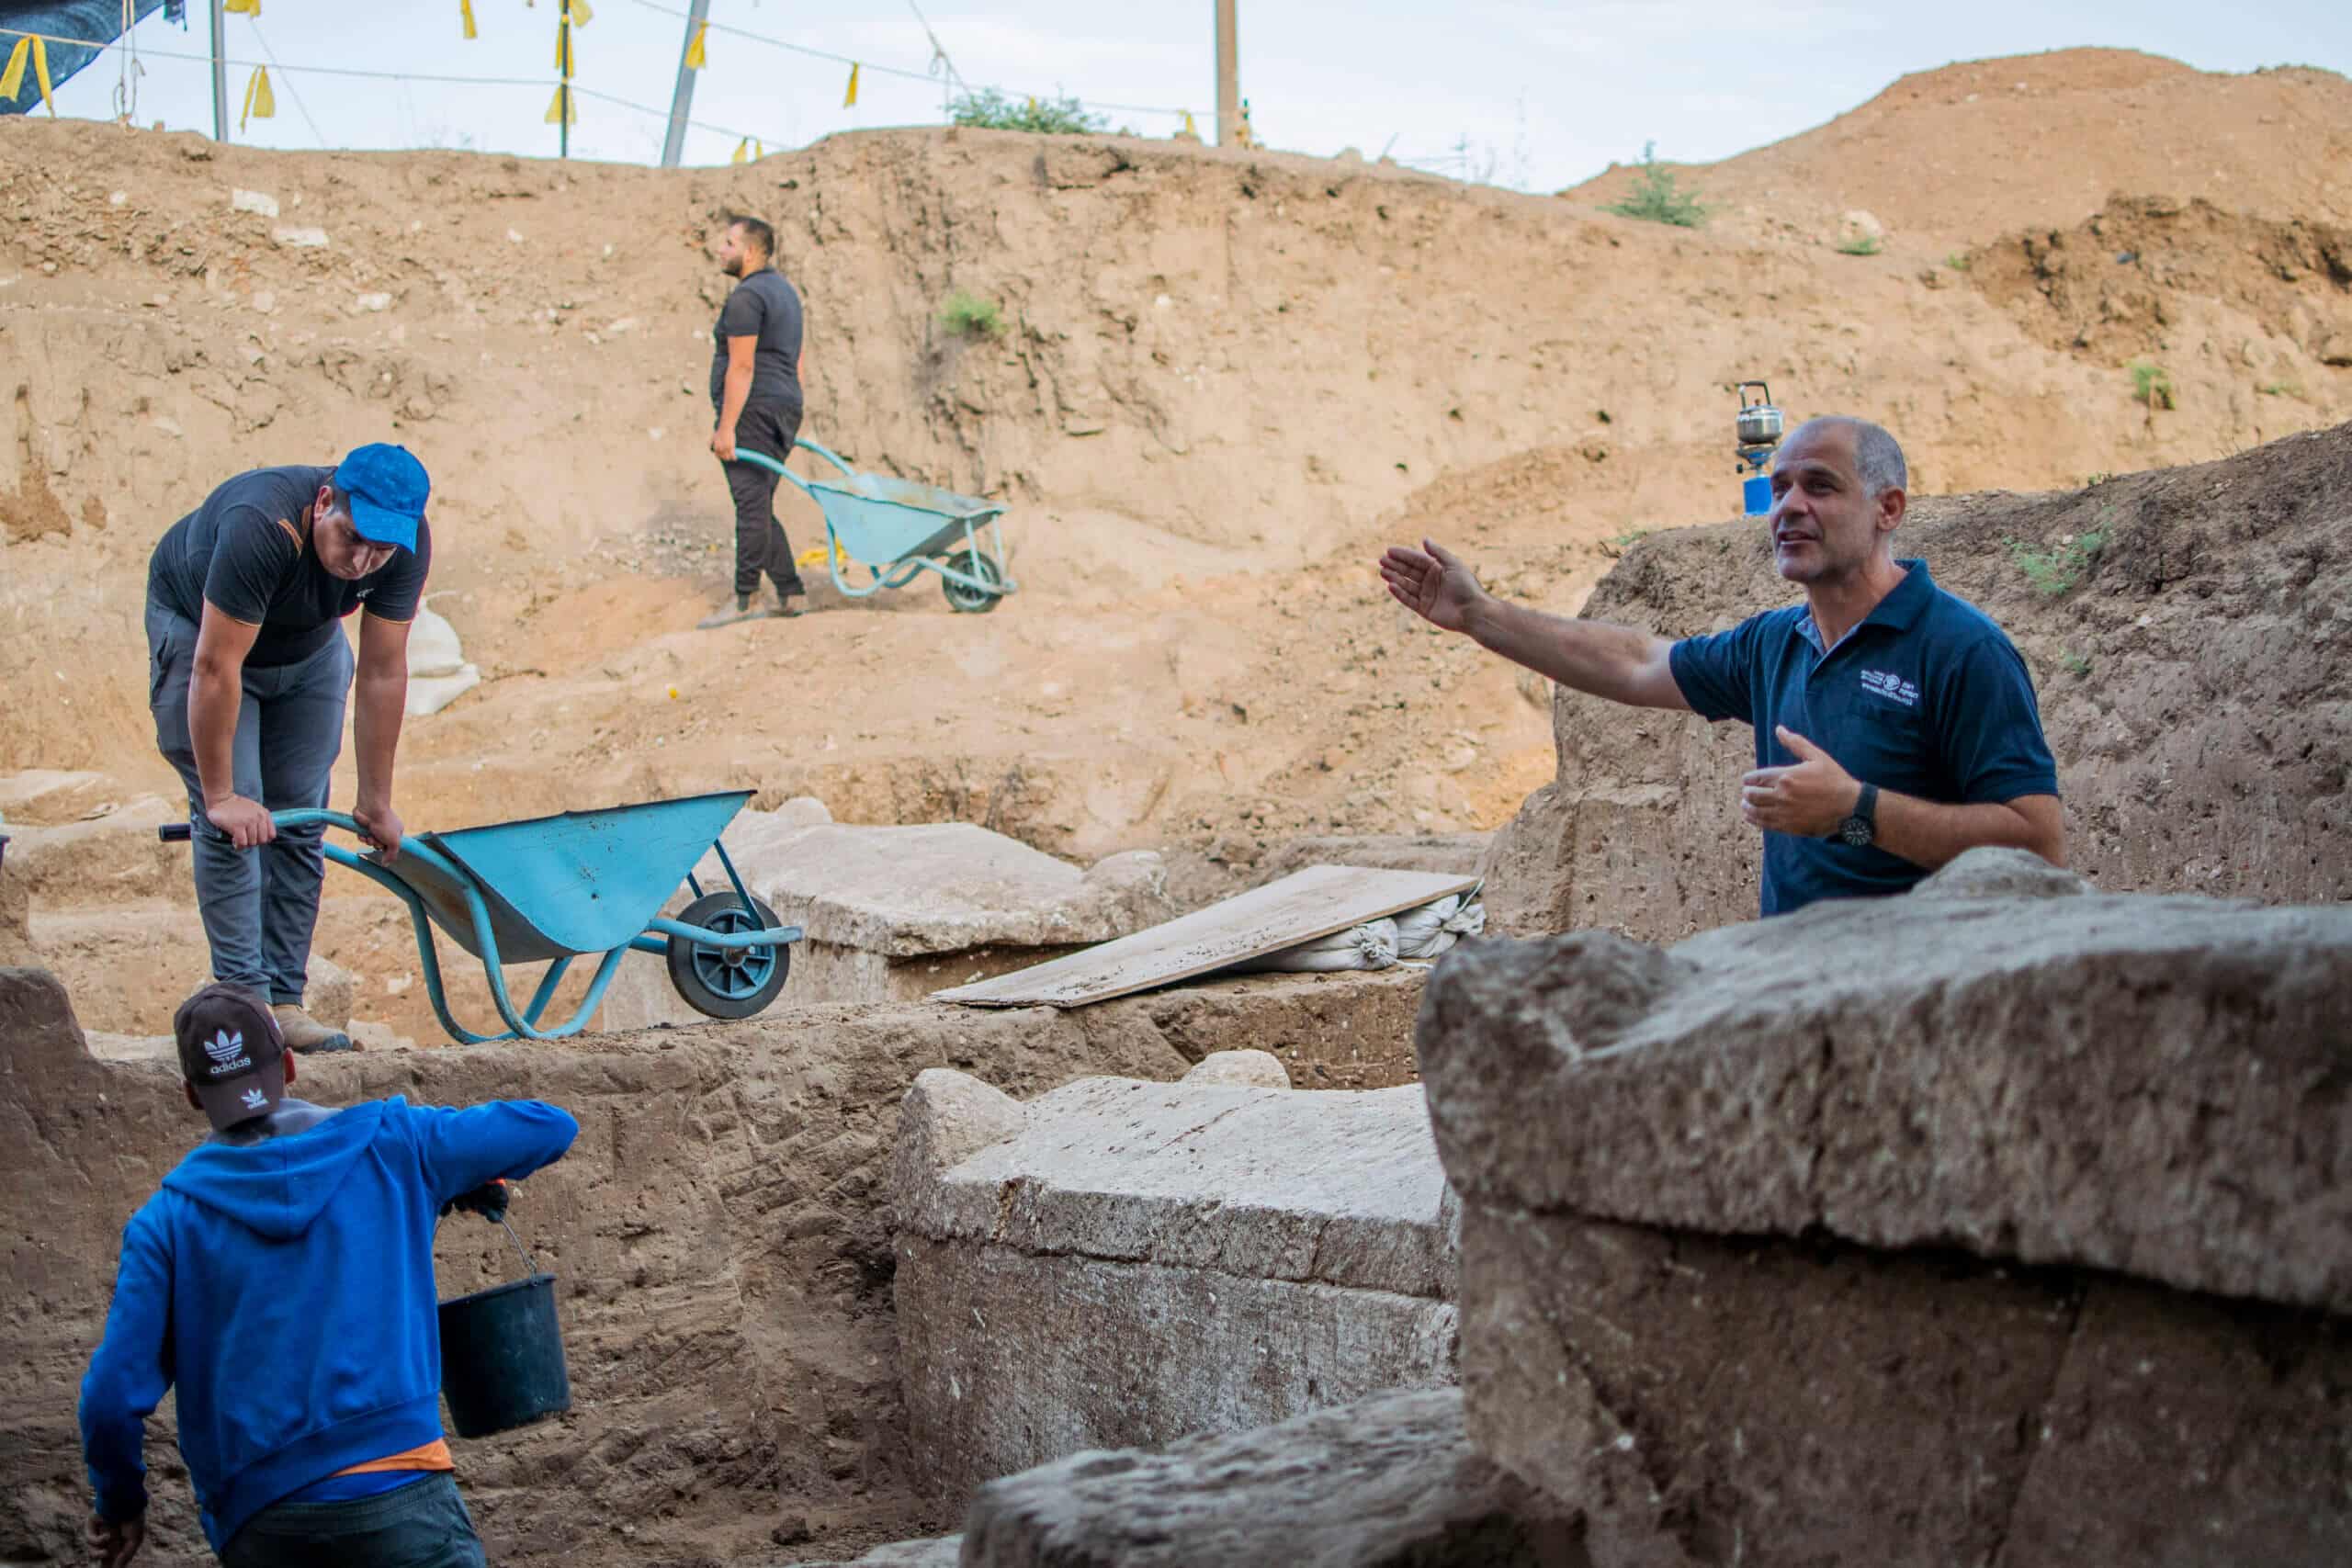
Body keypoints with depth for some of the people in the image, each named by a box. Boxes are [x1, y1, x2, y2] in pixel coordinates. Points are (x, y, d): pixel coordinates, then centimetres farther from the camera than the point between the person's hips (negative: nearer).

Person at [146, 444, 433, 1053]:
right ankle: (245, 998, -13)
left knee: (300, 817, -2)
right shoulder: (261, 528, -42)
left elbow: (383, 673, -20)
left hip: (309, 648, 5)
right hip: (198, 629, -4)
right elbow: (217, 668, -37)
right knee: (234, 816, -15)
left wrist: (375, 801, -15)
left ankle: (285, 1002, 1)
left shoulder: (408, 542, -27)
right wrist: (220, 796, -32)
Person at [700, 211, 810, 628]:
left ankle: (745, 599, -10)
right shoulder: (782, 290, 19)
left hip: (752, 410, -10)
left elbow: (741, 367, -18)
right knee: (760, 507, 13)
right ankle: (789, 594, 12)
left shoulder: (746, 297, -13)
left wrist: (726, 427, -18)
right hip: (785, 406, 10)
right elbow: (796, 357, 23)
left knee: (752, 504, -10)